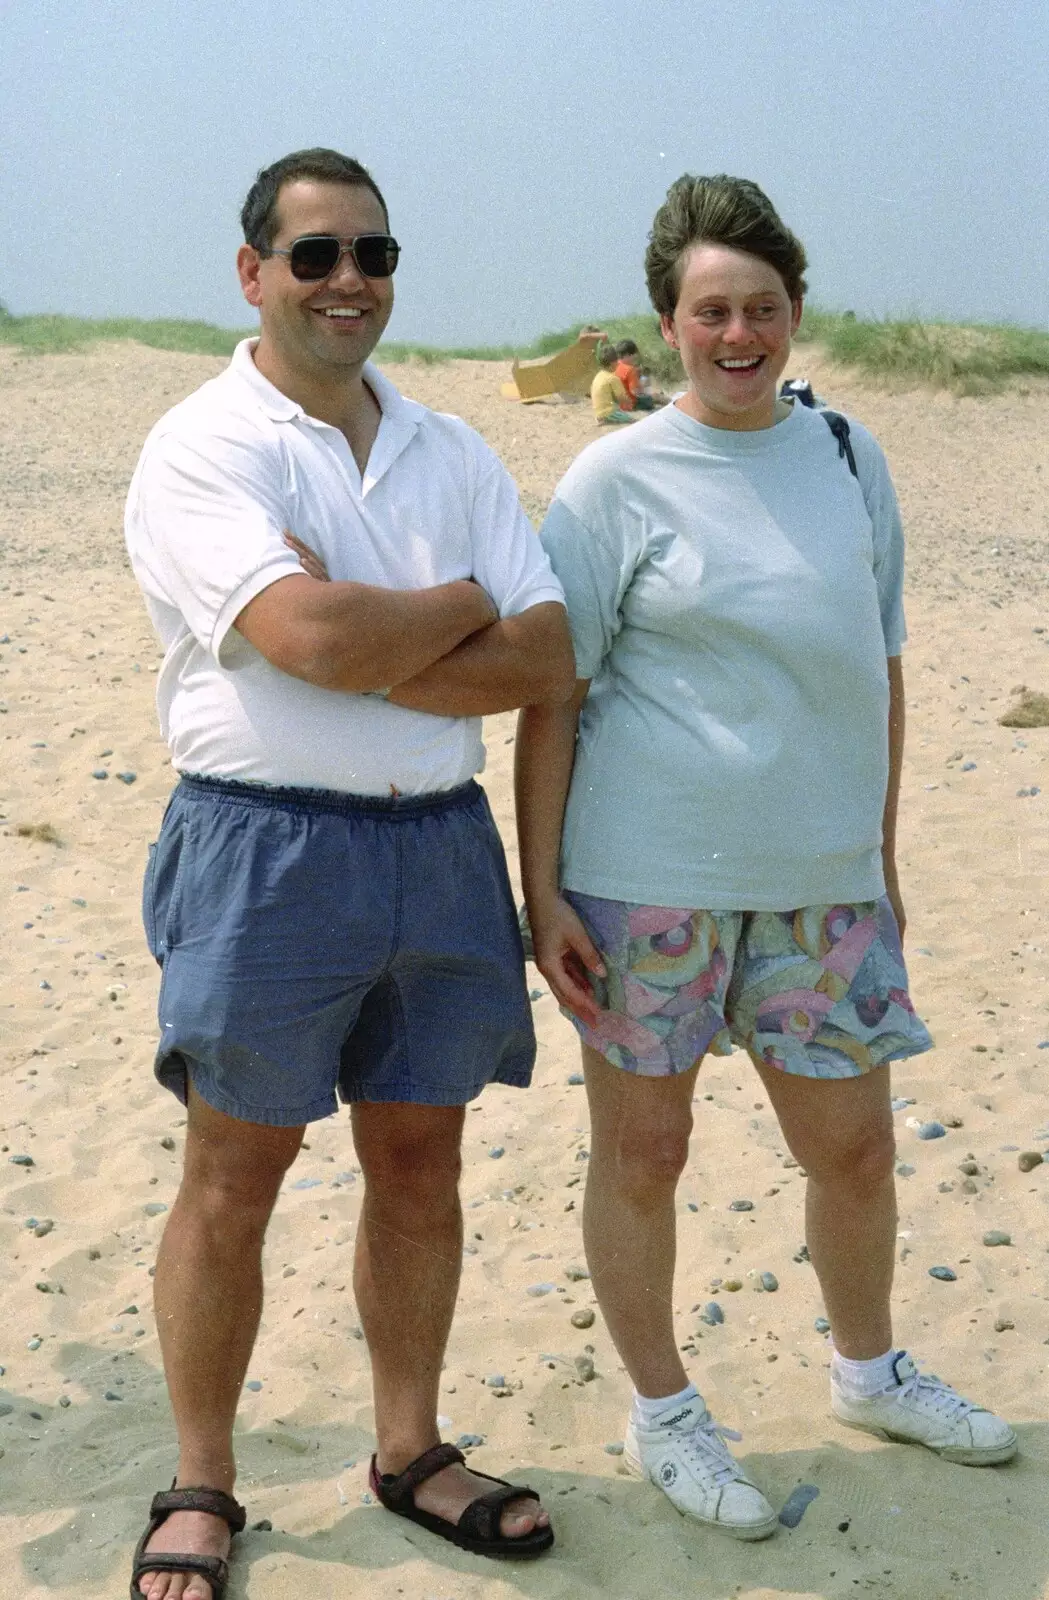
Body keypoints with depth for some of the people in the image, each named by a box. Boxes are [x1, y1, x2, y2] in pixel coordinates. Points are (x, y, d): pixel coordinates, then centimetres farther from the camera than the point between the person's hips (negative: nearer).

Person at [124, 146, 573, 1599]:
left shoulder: (451, 453, 11)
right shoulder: (202, 448, -6)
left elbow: (547, 661, -1)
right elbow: (308, 635, -22)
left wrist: (364, 643, -13)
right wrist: (463, 606, -6)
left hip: (441, 846, 5)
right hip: (267, 851, -5)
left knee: (420, 1166, 13)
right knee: (233, 1182, 5)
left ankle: (411, 1451, 31)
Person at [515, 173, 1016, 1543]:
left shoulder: (848, 459, 7)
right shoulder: (616, 480, -6)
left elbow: (878, 668, 13)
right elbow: (550, 696, -7)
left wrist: (884, 854, 14)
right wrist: (541, 893, -10)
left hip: (821, 877, 4)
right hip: (647, 877, -4)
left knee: (853, 1144, 15)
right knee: (643, 1150, 8)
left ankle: (869, 1370, 40)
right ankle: (662, 1414, 29)